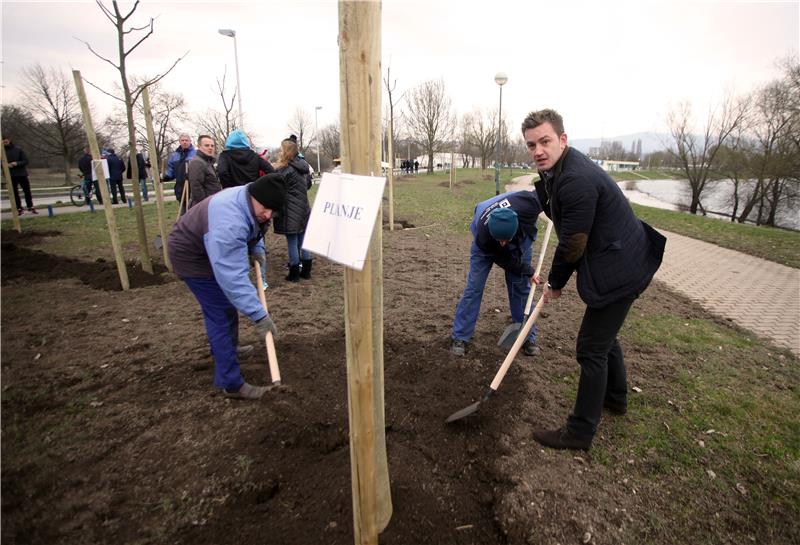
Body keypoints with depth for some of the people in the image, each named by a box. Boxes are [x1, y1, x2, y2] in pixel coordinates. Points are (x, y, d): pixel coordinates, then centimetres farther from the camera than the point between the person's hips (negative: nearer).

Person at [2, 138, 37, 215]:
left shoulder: (18, 150, 3)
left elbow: (26, 161, -1)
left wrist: (17, 163, -17)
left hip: (22, 174, -1)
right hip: (11, 176, 1)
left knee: (27, 192, 3)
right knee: (15, 193, 3)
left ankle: (31, 207, 13)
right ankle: (19, 209, 7)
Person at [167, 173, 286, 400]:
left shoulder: (252, 203, -12)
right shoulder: (228, 223, -42)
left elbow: (254, 230, 12)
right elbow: (232, 276, -44)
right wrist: (258, 315, -44)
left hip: (213, 251, 10)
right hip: (192, 258, -10)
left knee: (225, 305, 24)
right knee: (221, 314, -10)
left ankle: (225, 348, 48)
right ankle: (231, 383, -2)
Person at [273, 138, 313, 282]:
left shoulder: (284, 170, -15)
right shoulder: (303, 167, 9)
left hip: (290, 212, -7)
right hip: (303, 209, 7)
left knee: (292, 243, 0)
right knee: (303, 241, 12)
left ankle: (294, 274, 7)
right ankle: (306, 271, 19)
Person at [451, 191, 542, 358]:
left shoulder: (527, 205, -43)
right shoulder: (483, 236, -43)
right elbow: (505, 260, -25)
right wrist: (527, 270, -18)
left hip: (520, 241, 3)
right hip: (486, 245, -2)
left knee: (521, 287, 1)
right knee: (474, 286, -9)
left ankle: (528, 338, 13)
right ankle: (459, 337, -1)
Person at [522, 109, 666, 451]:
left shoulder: (576, 180, -27)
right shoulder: (559, 169, 6)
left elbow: (573, 245, -21)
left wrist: (555, 284, -6)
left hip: (618, 271, -11)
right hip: (621, 263, 11)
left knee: (591, 349, -3)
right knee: (604, 335, 25)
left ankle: (580, 432, 12)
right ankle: (615, 397, 48)